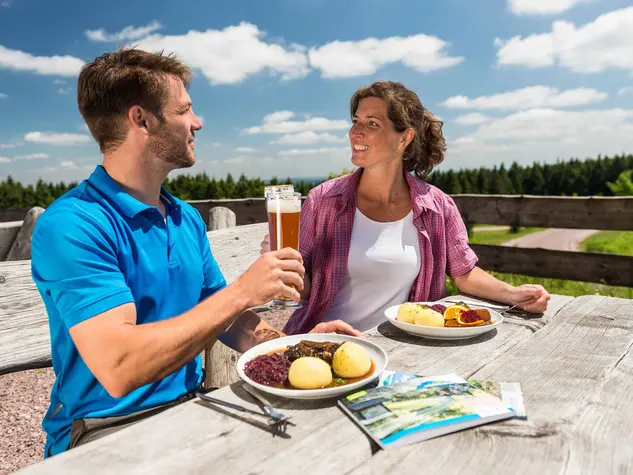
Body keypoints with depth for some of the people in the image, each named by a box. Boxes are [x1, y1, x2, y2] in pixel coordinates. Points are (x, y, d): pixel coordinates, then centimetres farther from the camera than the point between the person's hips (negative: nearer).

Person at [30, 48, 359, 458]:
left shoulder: (188, 219, 5)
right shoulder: (70, 225, -18)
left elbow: (224, 320, 9)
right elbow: (117, 368, -28)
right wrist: (242, 292, -25)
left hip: (191, 405, 7)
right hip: (106, 428, -6)